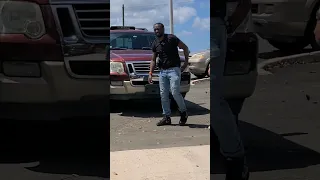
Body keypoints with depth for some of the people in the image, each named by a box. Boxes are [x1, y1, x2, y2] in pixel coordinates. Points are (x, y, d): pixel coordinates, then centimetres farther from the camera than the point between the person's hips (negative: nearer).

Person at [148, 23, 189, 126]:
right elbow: (153, 60, 17)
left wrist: (186, 62, -3)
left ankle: (183, 112, 7)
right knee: (163, 95, 2)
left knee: (175, 92, -15)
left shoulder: (171, 38, -5)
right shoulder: (155, 44, 11)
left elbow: (185, 48, 2)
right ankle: (166, 117, 10)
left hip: (174, 69, -6)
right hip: (162, 71, 6)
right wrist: (150, 73, 7)